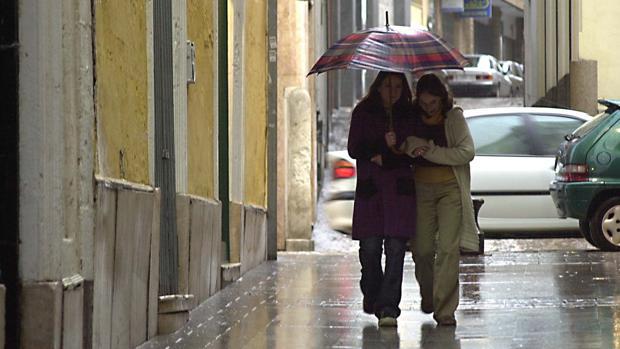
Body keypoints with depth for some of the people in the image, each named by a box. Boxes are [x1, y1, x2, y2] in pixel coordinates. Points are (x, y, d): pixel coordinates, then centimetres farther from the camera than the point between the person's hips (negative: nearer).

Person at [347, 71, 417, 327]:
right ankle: (371, 296, 22)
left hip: (400, 189, 0)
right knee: (370, 247, -3)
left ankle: (388, 306, -12)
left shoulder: (409, 115, 11)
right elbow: (354, 149, 2)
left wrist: (385, 159, -7)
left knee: (395, 248, -10)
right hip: (370, 188, 0)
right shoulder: (363, 112, 9)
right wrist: (383, 144, -11)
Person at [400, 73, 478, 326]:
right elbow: (400, 147, 7)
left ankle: (445, 309, -11)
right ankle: (427, 296, 29)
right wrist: (411, 147, -15)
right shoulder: (412, 119, 5)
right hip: (421, 188, 2)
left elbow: (467, 152, -9)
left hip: (450, 188, -2)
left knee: (448, 247, -12)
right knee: (422, 248, 2)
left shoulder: (454, 117, -1)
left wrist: (431, 151, -12)